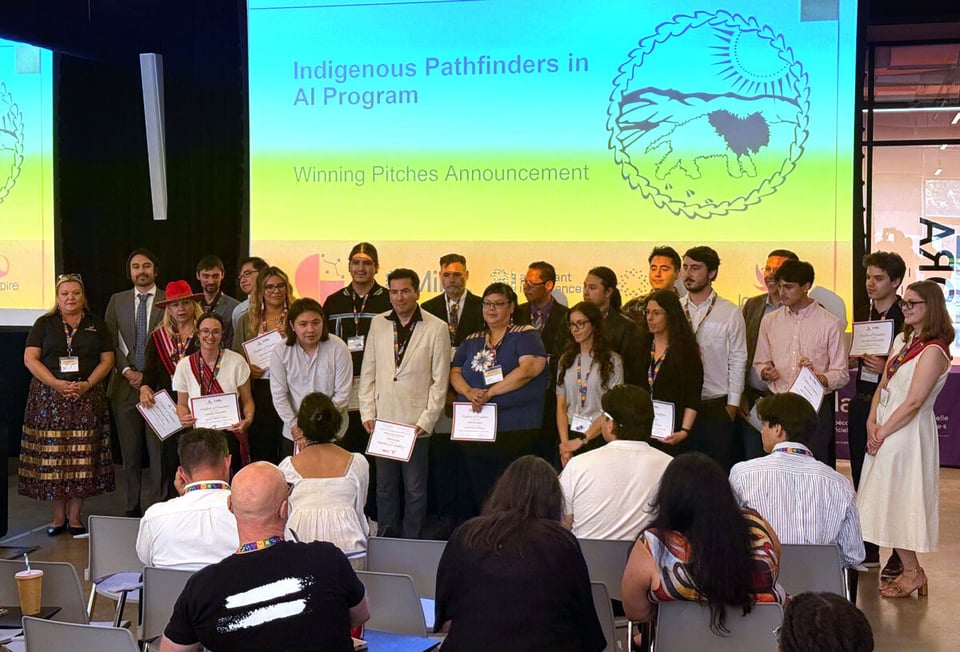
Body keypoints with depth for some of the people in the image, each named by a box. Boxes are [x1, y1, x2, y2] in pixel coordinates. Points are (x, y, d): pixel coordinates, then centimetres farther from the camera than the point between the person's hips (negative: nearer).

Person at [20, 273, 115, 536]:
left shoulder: (97, 326, 10)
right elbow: (30, 358, -1)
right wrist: (56, 383, -13)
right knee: (52, 455, -2)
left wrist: (88, 384, -11)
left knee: (83, 455, -1)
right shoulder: (44, 324, 7)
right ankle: (58, 515, 8)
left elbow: (107, 359, 6)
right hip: (49, 397, 0)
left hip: (87, 396, 1)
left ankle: (74, 515, 7)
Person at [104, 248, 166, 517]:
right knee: (129, 453, 8)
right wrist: (126, 371, -6)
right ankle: (131, 508, 15)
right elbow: (109, 342, 8)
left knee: (159, 451, -4)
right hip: (125, 386, 3)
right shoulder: (117, 301, 11)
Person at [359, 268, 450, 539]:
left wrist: (426, 421, -9)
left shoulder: (436, 328, -3)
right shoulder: (378, 324, 7)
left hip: (416, 423, -3)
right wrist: (368, 413, 3)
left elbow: (440, 380, -3)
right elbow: (368, 372, 10)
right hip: (383, 421, 3)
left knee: (415, 490, 6)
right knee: (384, 487, 12)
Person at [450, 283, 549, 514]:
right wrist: (469, 392, -11)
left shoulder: (525, 336, -1)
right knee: (480, 496, 9)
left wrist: (490, 393, -17)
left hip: (515, 433, -5)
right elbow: (455, 372, 12)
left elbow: (528, 369, -16)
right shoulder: (471, 342, 16)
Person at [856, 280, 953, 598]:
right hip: (885, 431, 8)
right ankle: (909, 570, 18)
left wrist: (883, 432, -13)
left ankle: (913, 573, 10)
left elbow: (913, 402, -18)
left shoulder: (933, 351, -15)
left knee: (898, 502, -2)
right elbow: (883, 387, 10)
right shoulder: (903, 340, 12)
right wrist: (872, 423, -3)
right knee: (888, 503, 10)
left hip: (908, 434, -8)